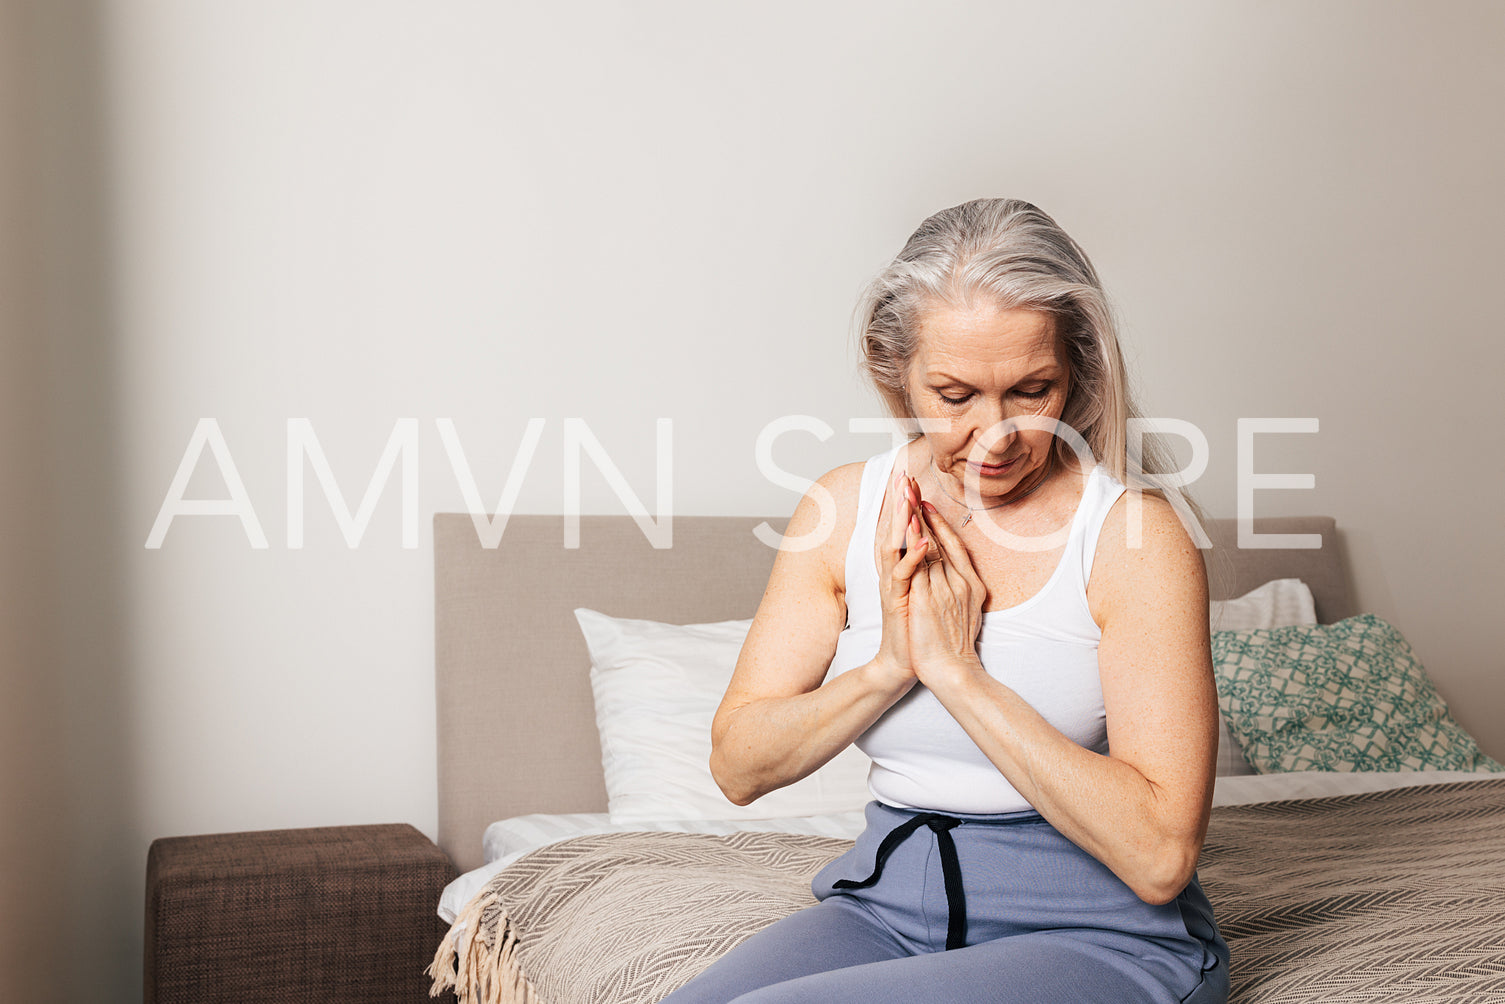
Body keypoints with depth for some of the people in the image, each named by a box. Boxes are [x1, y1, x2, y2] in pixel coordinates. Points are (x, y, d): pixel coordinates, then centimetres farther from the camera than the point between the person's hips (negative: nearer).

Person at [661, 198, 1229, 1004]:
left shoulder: (1134, 531, -12)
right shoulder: (846, 507, 2)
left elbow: (1158, 854, -19)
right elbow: (739, 765, 3)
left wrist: (958, 671, -20)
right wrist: (889, 667, -14)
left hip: (1097, 932, -4)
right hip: (888, 901, 5)